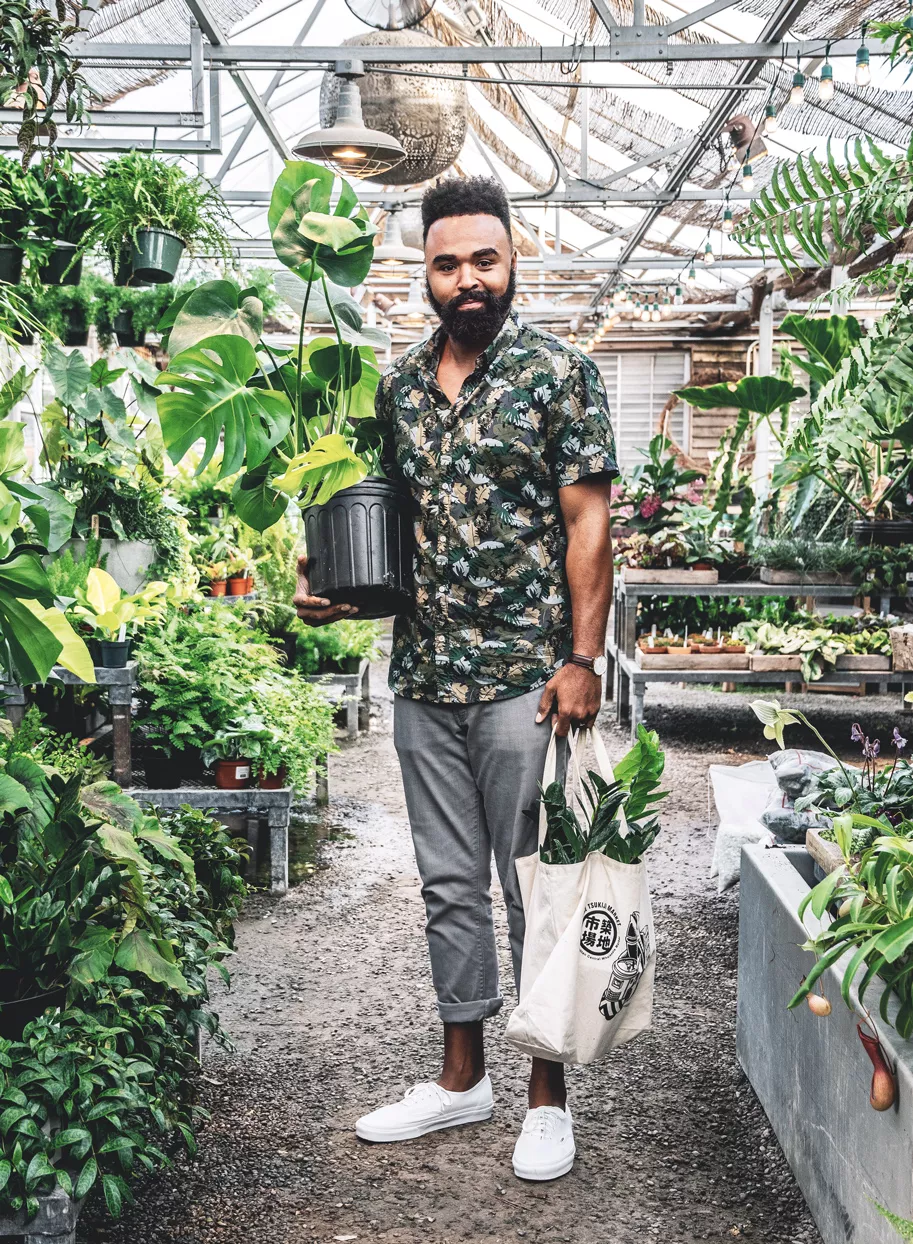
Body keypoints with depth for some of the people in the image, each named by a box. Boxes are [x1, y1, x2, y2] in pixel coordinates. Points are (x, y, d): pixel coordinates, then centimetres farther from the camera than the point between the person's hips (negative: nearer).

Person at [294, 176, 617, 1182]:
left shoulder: (560, 373, -4)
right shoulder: (398, 384, 11)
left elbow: (587, 522, -7)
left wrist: (582, 659, -13)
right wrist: (328, 584, 0)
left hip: (526, 679, -5)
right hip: (424, 677, 5)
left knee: (536, 884, 3)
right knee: (450, 884, 14)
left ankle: (548, 1095, 17)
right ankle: (461, 1077, 27)